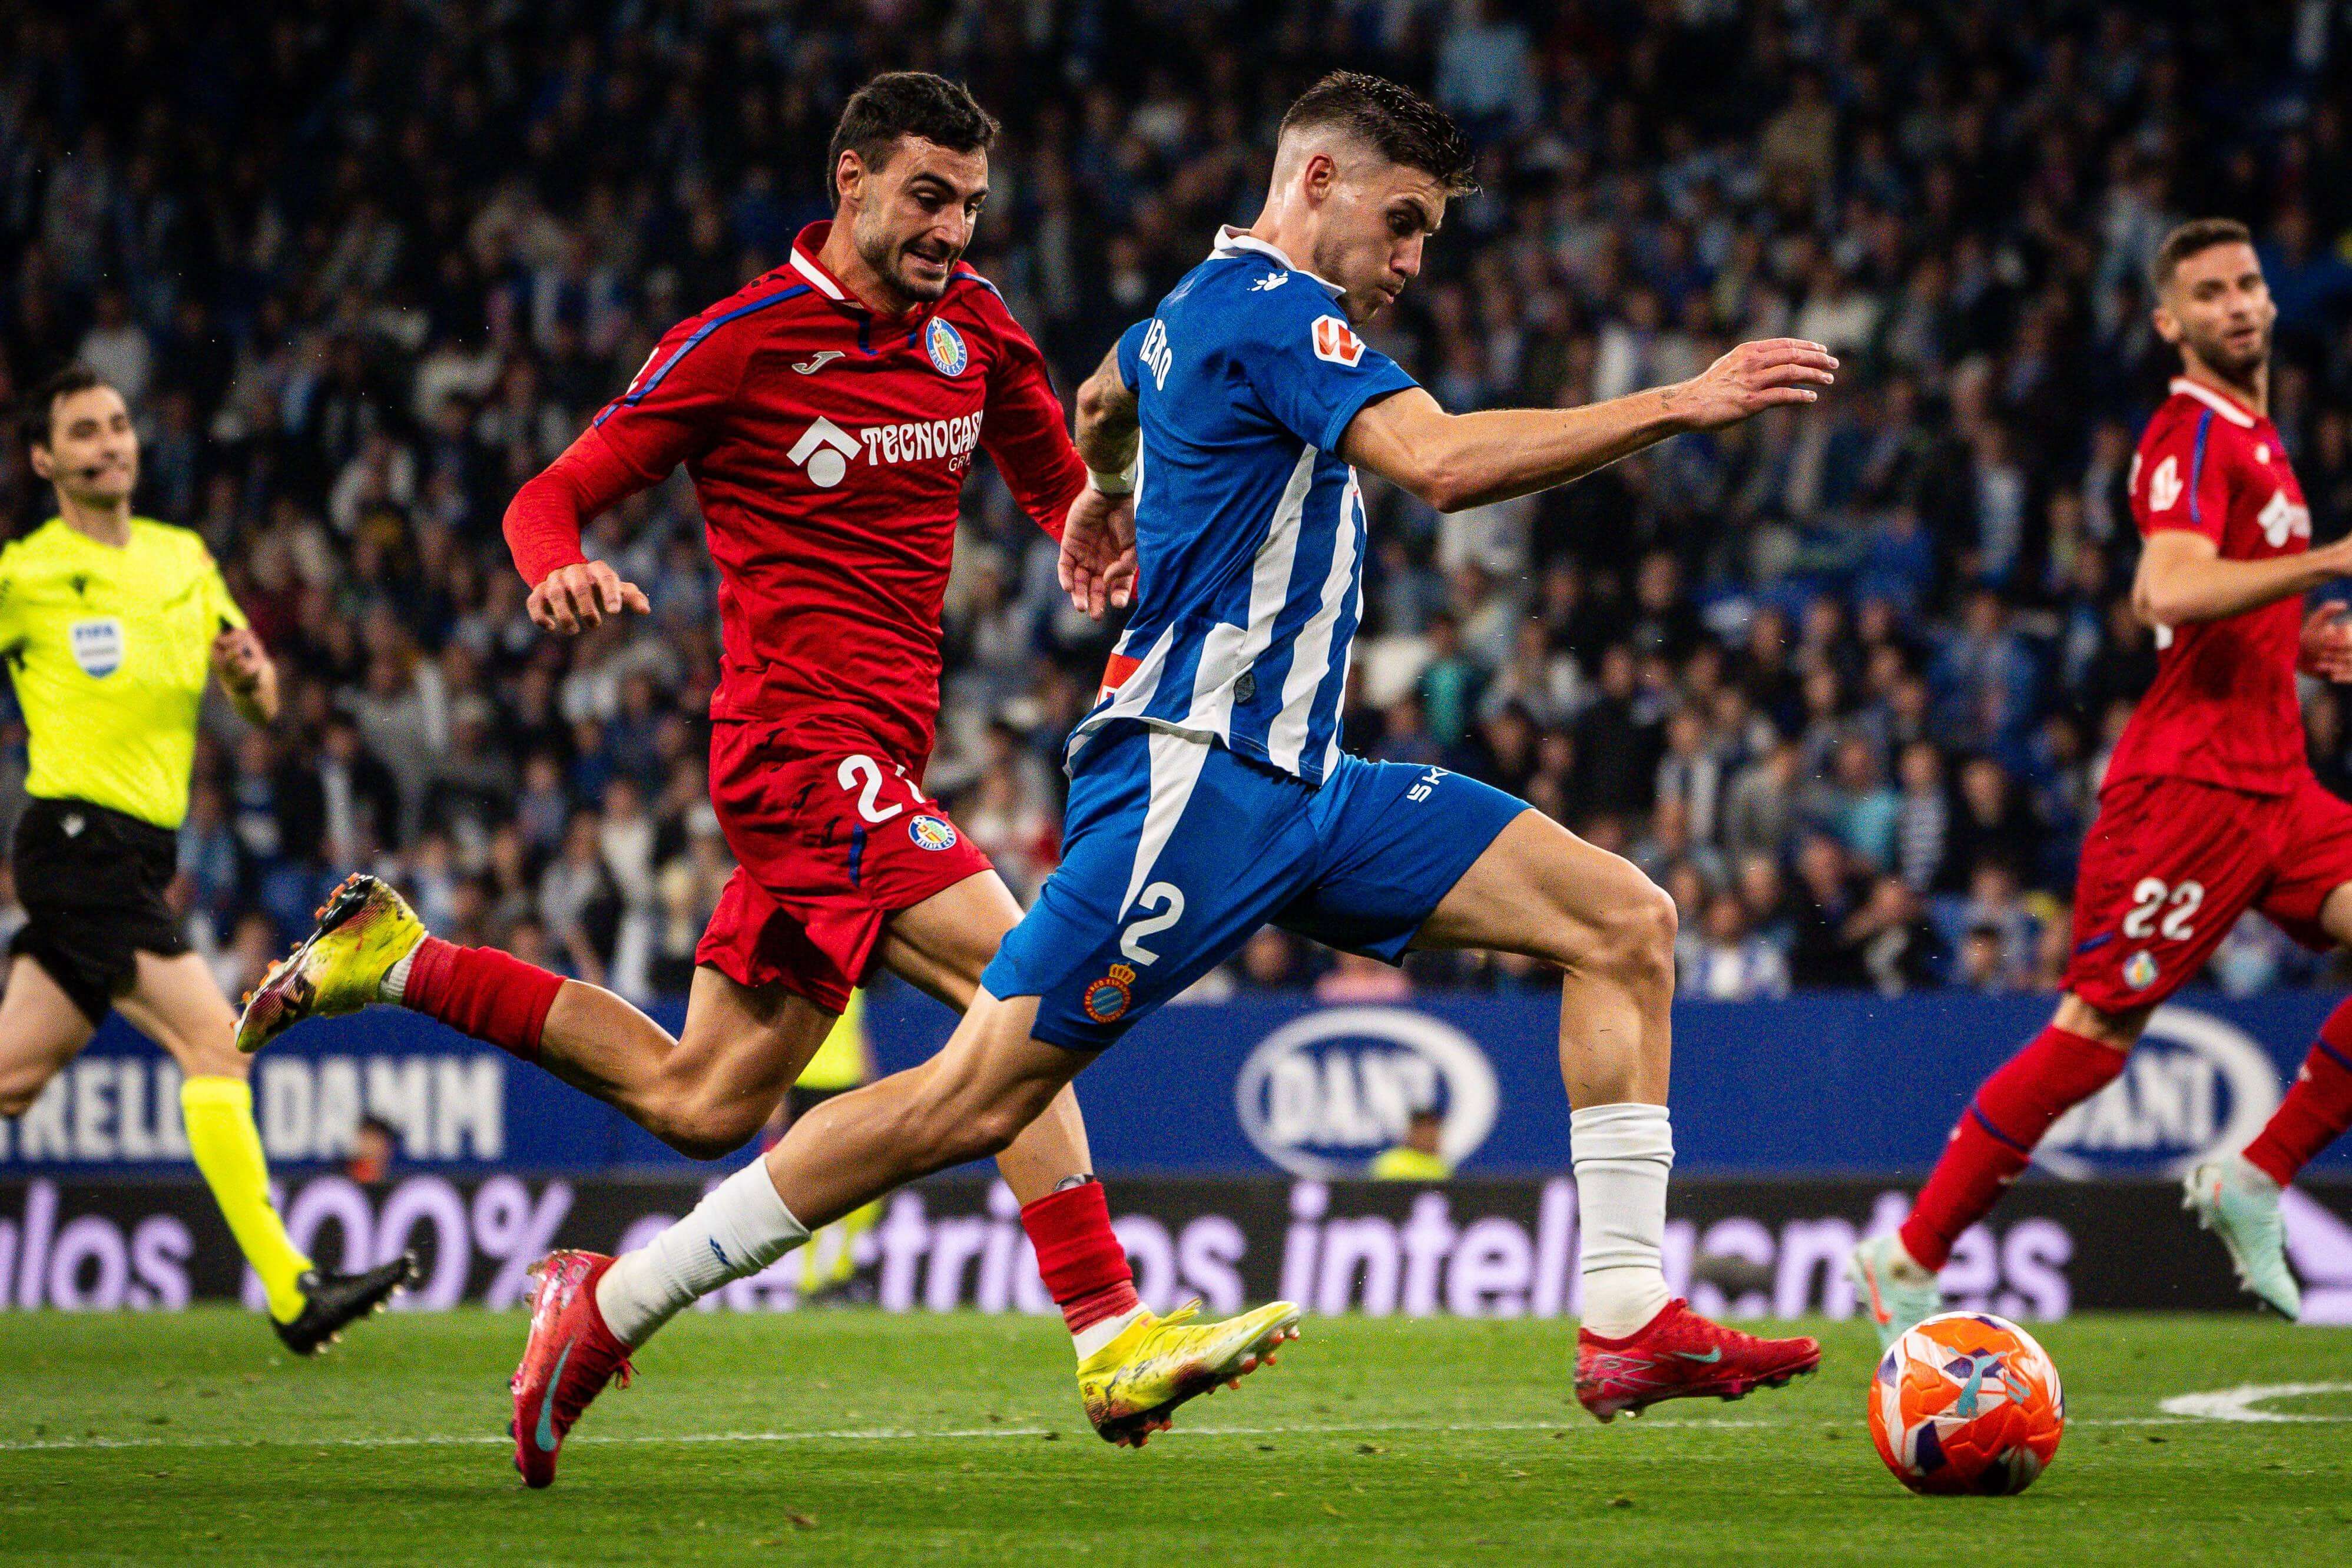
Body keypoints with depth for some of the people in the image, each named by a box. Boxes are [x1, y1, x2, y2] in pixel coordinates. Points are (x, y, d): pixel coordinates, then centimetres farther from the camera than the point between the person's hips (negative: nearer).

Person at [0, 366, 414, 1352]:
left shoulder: (184, 558, 16)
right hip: (79, 836, -7)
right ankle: (291, 1294, -20)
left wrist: (249, 672, -2)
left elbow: (260, 711, 18)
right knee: (211, 1037, -16)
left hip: (141, 854, 7)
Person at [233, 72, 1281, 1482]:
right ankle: (1111, 1339, -24)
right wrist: (561, 572, -26)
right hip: (808, 742, -8)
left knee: (700, 1103, 11)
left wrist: (1105, 531, -1)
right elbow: (553, 495, -2)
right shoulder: (741, 344, -7)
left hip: (872, 757, 8)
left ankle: (394, 960, 24)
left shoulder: (973, 325, 10)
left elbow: (1060, 485, 24)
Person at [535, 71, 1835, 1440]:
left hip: (1296, 785, 10)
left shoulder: (1204, 306, 18)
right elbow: (1444, 463, -28)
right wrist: (1679, 405, -26)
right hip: (1197, 776, -10)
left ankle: (1631, 1324, -6)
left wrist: (1100, 510, 62)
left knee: (1628, 922, -1)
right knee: (977, 1098, -11)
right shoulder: (1273, 312, -13)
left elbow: (1103, 402, 41)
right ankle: (611, 1311, 0)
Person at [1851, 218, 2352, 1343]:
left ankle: (2254, 1179, 2)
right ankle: (1907, 1263, -2)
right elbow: (2175, 587, -28)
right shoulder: (2192, 436, -11)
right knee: (2097, 1029, -9)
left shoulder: (2253, 434, 19)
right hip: (2190, 777, -9)